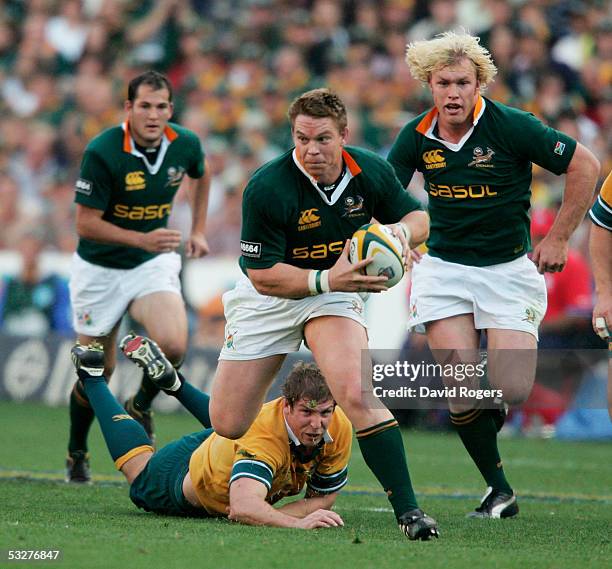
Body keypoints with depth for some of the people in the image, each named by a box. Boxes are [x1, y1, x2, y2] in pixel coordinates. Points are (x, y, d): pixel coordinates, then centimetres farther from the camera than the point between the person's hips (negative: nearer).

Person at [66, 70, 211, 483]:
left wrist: (198, 231, 14)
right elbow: (86, 222, -19)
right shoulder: (102, 152, -22)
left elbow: (201, 175, 17)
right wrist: (142, 239, -30)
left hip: (154, 263, 3)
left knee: (173, 345, -23)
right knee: (98, 371, 5)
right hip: (99, 269, -2)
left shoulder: (185, 144, -8)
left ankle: (140, 407, 8)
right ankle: (77, 455, 29)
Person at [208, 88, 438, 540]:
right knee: (228, 426, 0)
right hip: (267, 299, -1)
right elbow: (262, 275, -23)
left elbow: (418, 218, 3)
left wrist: (399, 231, -21)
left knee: (357, 395, -25)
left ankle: (407, 508, -21)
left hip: (335, 294, 1)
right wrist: (326, 279, -36)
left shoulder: (372, 172, -14)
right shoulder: (266, 189, -26)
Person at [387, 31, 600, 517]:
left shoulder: (511, 126, -15)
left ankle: (490, 415, 25)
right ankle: (499, 490, 4)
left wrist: (558, 239, -8)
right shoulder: (417, 136, -4)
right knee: (462, 386, -12)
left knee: (511, 388, -13)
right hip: (443, 268, 2)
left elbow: (585, 166, -9)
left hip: (510, 269, -2)